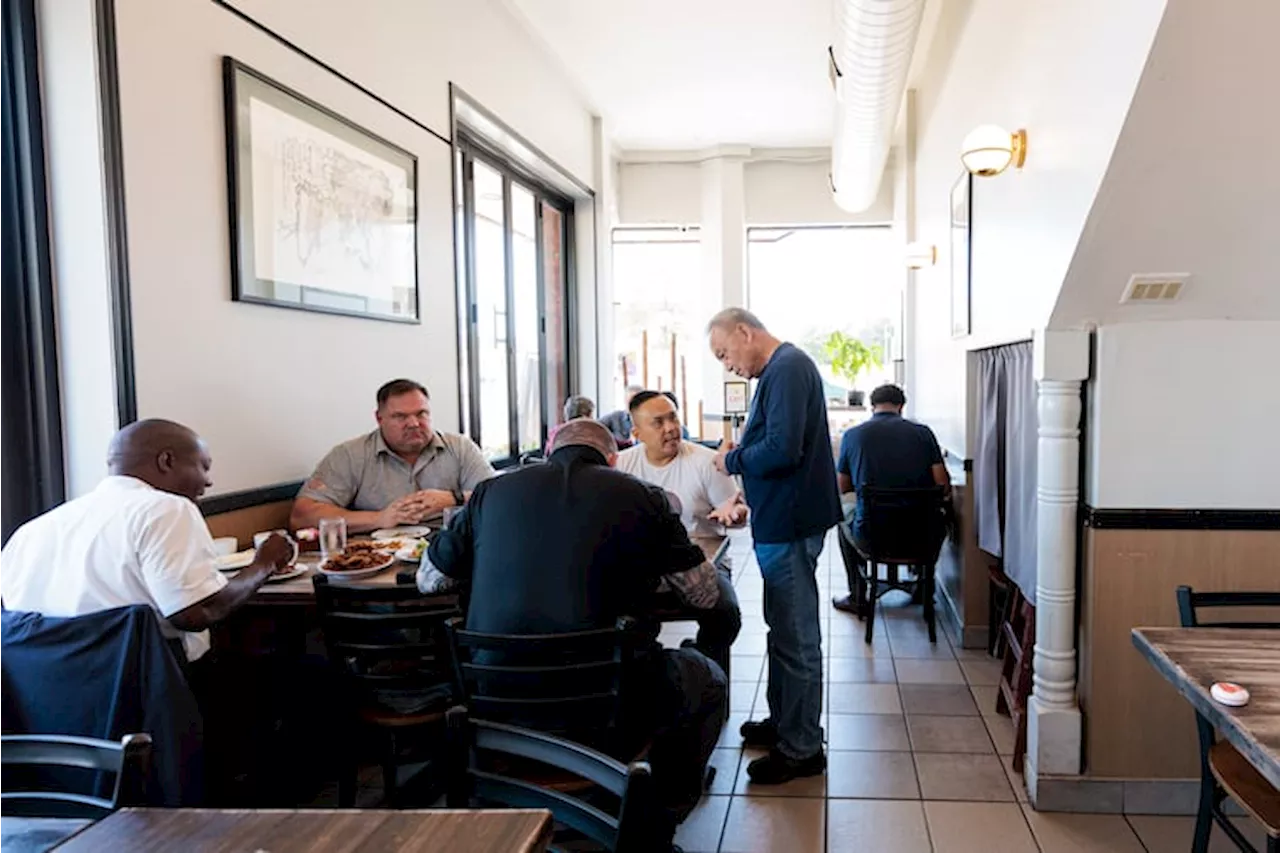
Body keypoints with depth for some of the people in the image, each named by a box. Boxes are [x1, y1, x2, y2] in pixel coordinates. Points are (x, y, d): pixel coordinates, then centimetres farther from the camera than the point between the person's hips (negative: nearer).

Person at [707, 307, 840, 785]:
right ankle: (783, 723, 36)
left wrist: (733, 460, -12)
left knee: (796, 638, 0)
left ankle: (802, 750, 13)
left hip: (790, 525, -11)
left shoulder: (787, 369, -17)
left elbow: (783, 449, -27)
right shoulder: (783, 368, 15)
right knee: (785, 630, 21)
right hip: (782, 521, 11)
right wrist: (740, 456, 6)